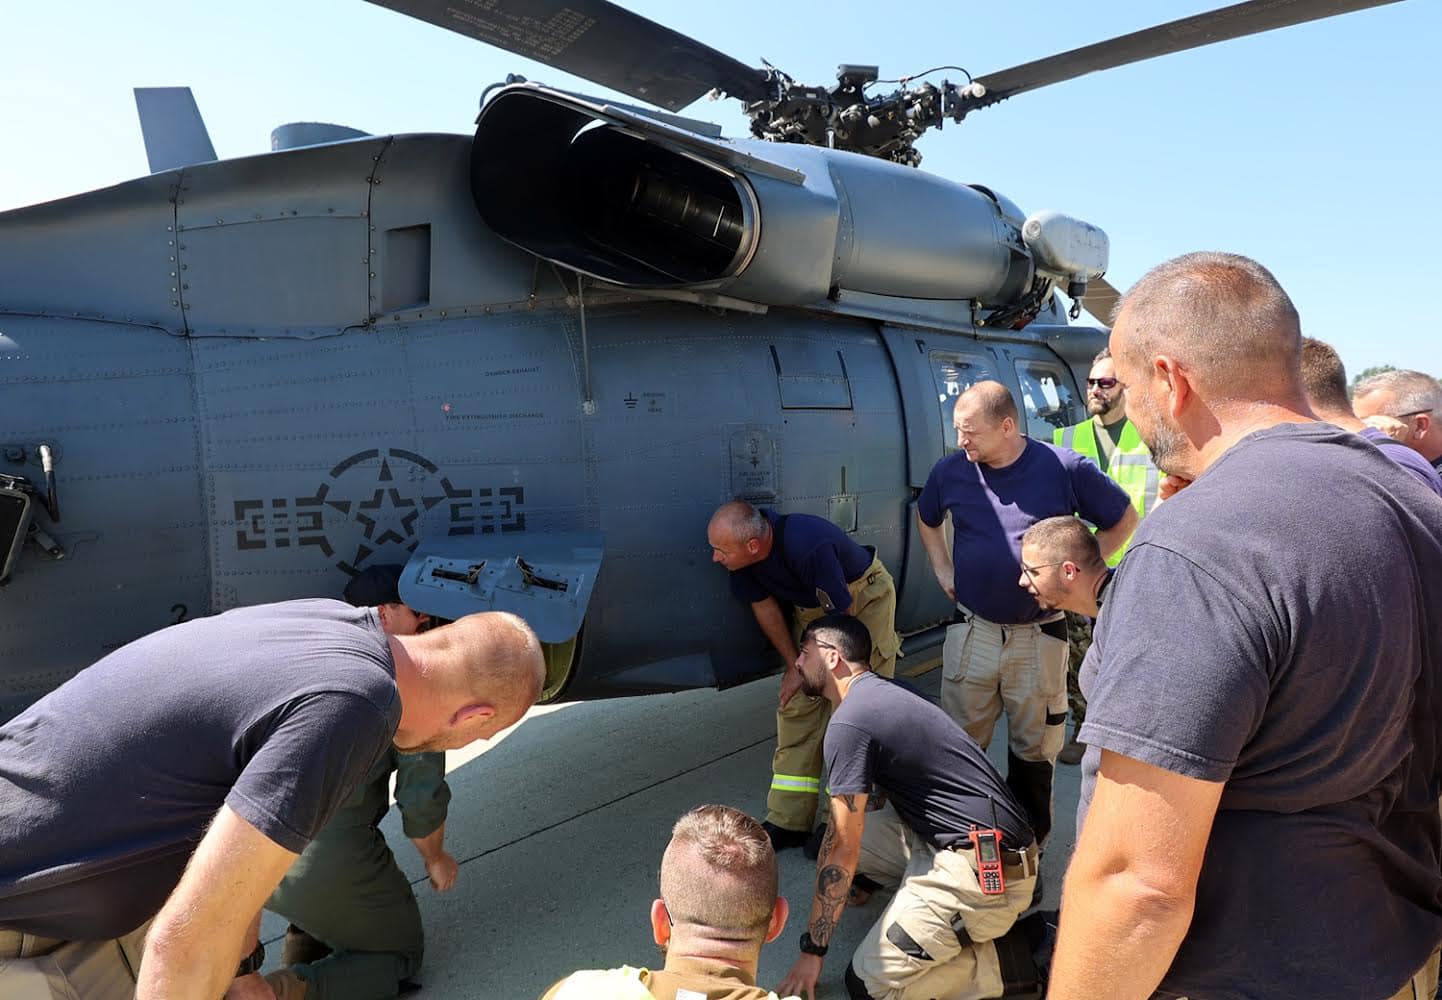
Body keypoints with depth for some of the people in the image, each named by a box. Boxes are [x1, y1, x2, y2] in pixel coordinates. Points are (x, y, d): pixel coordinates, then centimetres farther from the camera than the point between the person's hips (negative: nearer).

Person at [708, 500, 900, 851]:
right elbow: (764, 605, -4)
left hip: (864, 600, -6)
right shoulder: (744, 552, -21)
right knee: (796, 707, -1)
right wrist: (794, 665, -4)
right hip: (810, 608, 6)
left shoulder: (808, 546, -40)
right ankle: (788, 822, 4)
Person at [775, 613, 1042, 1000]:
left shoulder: (848, 721, -17)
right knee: (833, 834, 11)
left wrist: (812, 950, -4)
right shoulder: (880, 693, 12)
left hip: (983, 871, -9)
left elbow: (843, 850, -14)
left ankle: (1027, 955, -1)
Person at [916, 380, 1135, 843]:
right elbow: (926, 517, 20)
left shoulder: (1064, 469, -11)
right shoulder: (951, 471, -2)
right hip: (971, 631, 2)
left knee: (1034, 748, 11)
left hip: (1039, 636, -2)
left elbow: (1124, 520, 2)